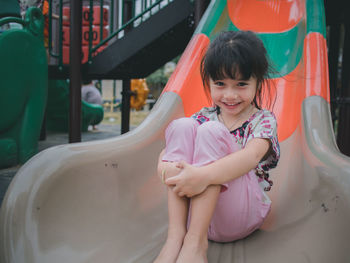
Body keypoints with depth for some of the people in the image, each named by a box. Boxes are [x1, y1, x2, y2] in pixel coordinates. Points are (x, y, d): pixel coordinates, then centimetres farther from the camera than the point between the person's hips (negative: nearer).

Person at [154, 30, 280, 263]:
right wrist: (165, 166, -25)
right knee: (181, 126, -17)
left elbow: (252, 155, -24)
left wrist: (204, 175, -41)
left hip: (240, 215, -4)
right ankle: (176, 236, -25)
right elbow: (168, 152, 1)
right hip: (194, 208, 4)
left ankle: (195, 241, -29)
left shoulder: (264, 120, -1)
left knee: (212, 131, -24)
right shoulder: (205, 117, 11)